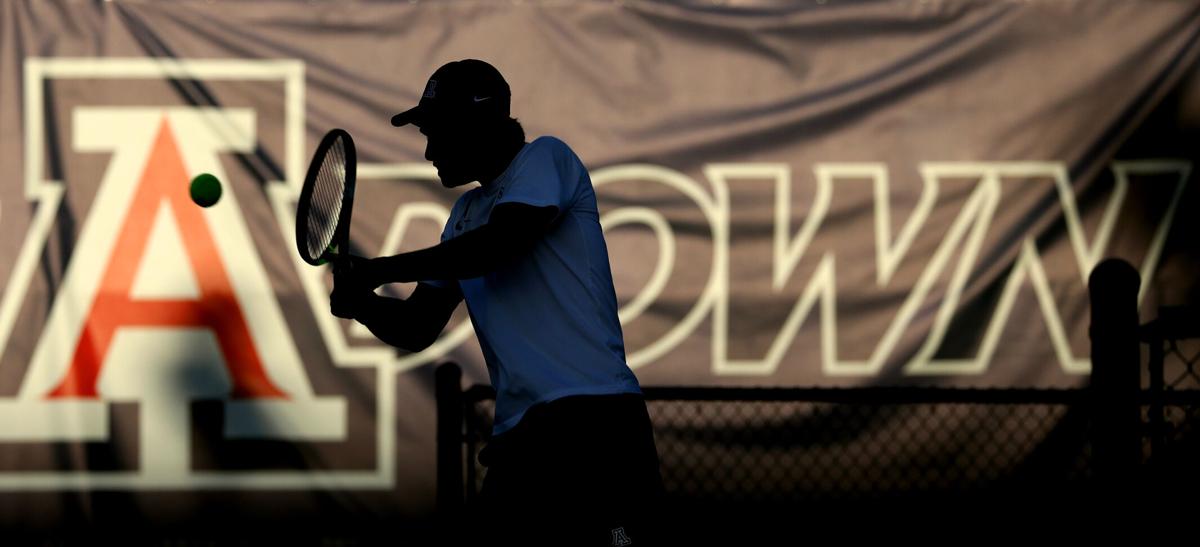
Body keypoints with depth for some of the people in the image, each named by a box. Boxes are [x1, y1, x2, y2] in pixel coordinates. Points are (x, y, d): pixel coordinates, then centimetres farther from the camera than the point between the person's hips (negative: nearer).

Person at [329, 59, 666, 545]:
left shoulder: (545, 158, 3)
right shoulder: (466, 213, 25)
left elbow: (496, 244, -15)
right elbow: (417, 329, 24)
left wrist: (378, 270, -9)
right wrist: (361, 302, 1)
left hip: (592, 419, -8)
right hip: (517, 435, 8)